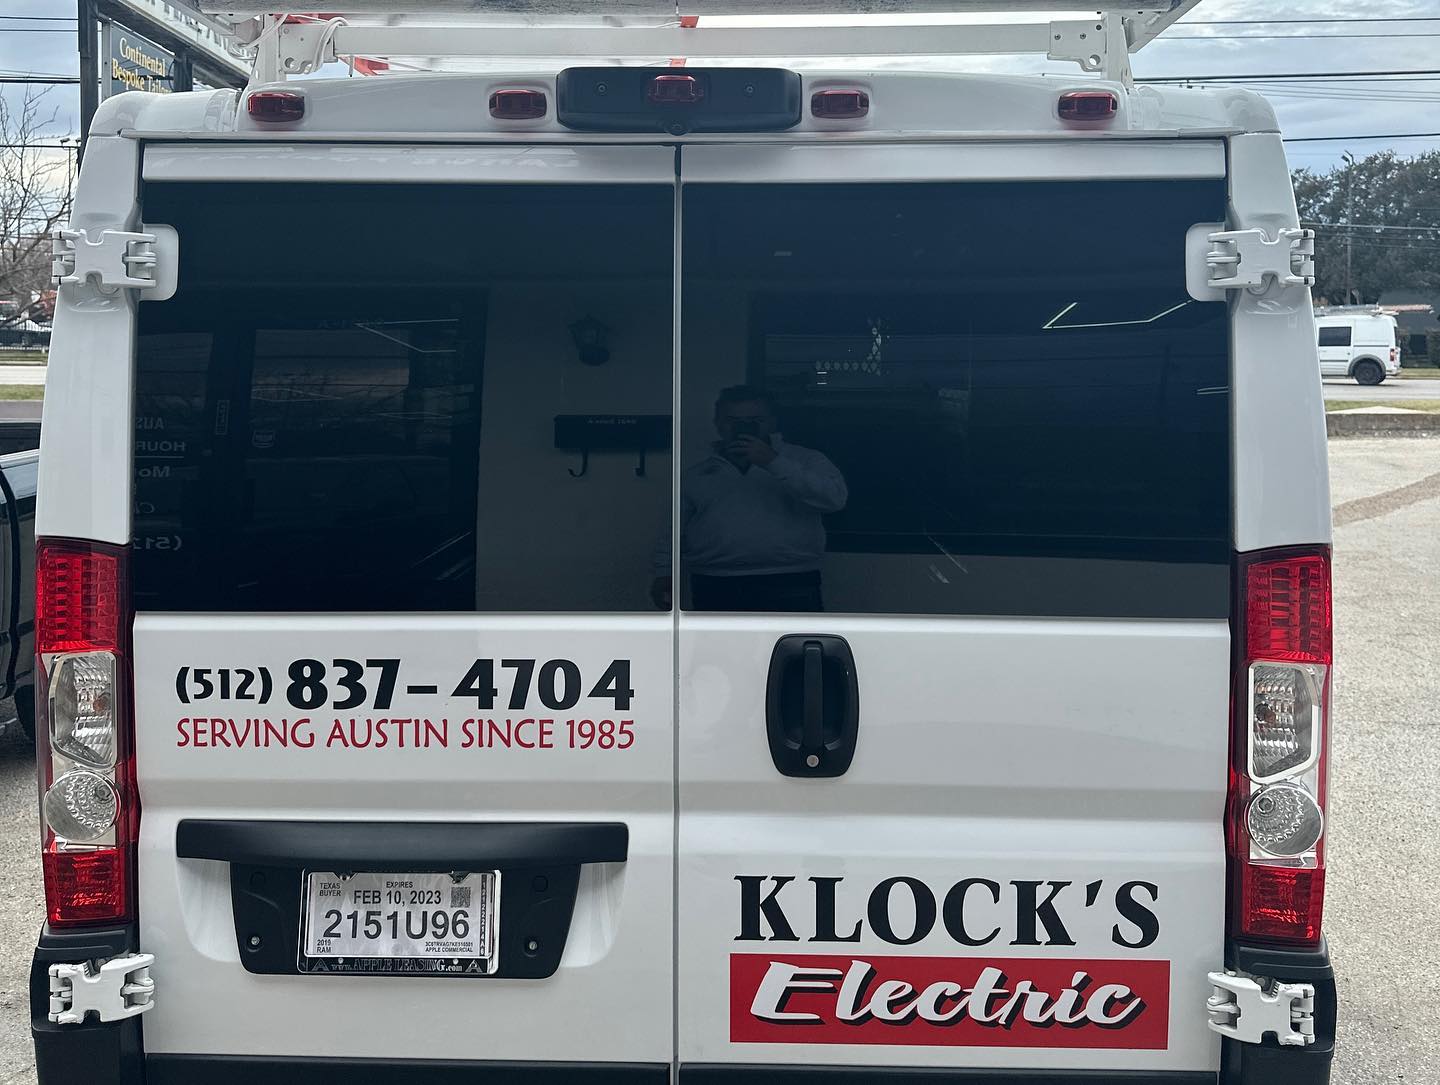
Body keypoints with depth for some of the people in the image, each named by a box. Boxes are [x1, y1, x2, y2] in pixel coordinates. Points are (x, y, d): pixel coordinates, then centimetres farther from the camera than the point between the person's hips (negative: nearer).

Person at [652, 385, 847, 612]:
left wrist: (774, 463, -13)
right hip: (715, 591, 3)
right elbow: (675, 530, 20)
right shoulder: (696, 475, 18)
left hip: (789, 587, -3)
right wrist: (664, 572, 3)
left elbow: (834, 497, -10)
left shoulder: (804, 460, 8)